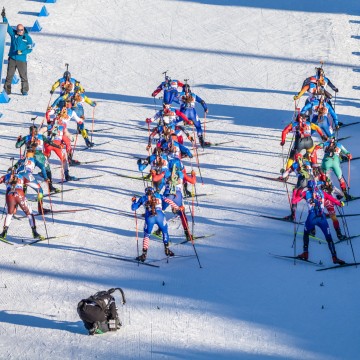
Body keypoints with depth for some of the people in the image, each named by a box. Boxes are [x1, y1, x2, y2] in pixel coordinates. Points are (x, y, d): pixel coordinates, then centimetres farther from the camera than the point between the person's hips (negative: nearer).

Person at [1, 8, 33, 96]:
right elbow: (7, 26, -3)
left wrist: (22, 52, -18)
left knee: (23, 76, 0)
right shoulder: (13, 34, 2)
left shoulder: (27, 38, -3)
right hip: (12, 59, 2)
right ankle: (7, 90, 11)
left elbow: (30, 49, -3)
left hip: (22, 60, -2)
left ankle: (25, 90, 10)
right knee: (9, 75, 5)